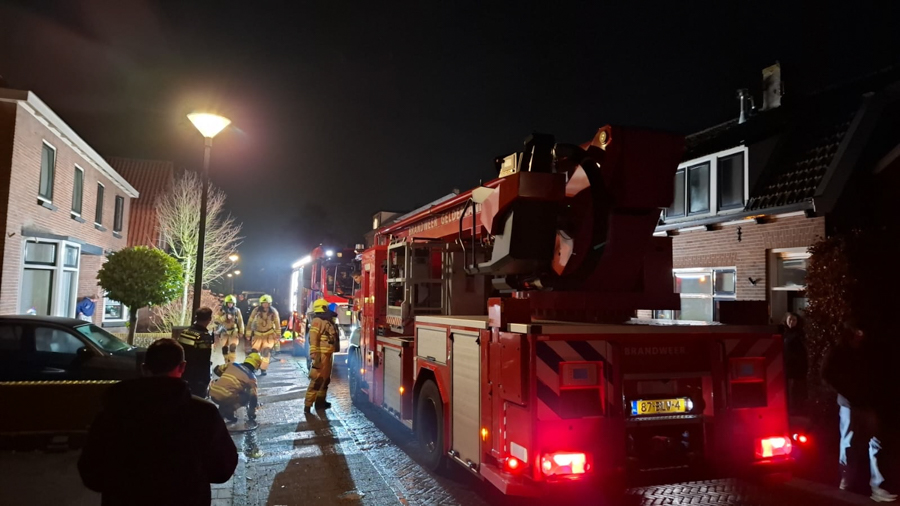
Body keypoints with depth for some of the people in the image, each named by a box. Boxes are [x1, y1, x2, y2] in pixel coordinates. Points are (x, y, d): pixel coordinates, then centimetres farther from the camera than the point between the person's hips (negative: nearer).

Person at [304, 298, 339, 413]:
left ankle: (320, 401, 28)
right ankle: (308, 405, -11)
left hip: (328, 355, 10)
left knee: (325, 379, 17)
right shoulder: (317, 320, -12)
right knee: (317, 380, -12)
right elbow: (313, 339, -20)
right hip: (321, 355, -10)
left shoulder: (327, 321, 17)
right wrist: (314, 354, -26)